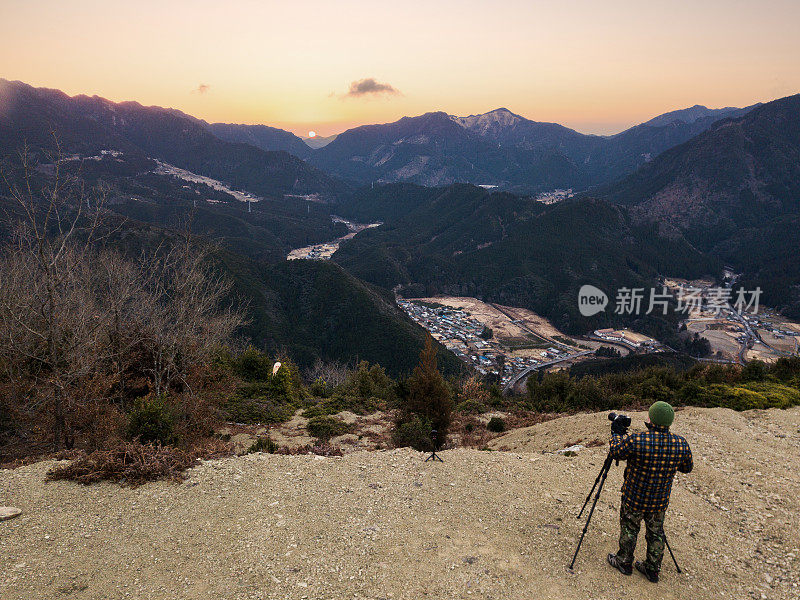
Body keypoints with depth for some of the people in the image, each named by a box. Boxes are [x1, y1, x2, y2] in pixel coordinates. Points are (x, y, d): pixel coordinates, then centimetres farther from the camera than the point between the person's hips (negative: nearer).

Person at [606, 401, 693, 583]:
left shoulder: (636, 440, -28)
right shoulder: (681, 444, -14)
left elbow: (616, 453, -10)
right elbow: (687, 468, 5)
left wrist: (617, 434, 5)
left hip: (634, 499, -3)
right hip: (660, 501, 4)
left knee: (629, 530, 17)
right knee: (656, 533, 21)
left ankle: (624, 563, 34)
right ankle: (652, 570, 35)